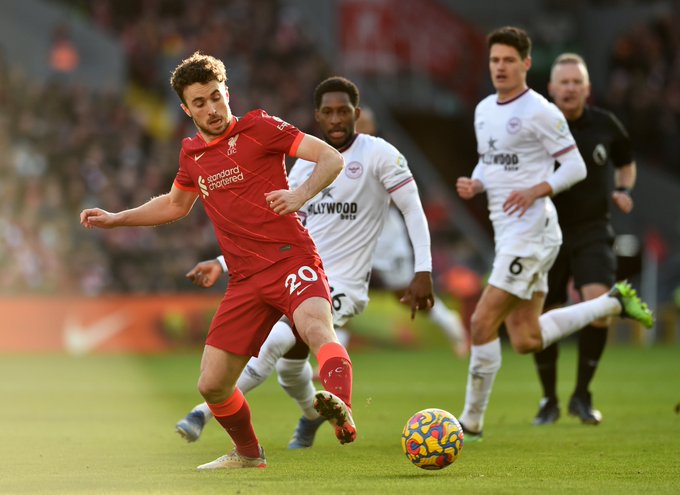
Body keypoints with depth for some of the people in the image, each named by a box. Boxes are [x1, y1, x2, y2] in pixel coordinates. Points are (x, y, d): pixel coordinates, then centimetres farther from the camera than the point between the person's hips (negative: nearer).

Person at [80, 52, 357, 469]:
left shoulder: (258, 127, -2)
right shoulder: (192, 153, 16)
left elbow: (332, 158, -8)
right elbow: (175, 204, 37)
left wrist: (300, 195, -26)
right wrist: (114, 219, 31)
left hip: (291, 259, -6)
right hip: (246, 279, 6)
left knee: (315, 325, -38)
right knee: (212, 385, 5)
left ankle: (342, 414, -61)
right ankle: (248, 454, 31)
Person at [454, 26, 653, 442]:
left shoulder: (540, 112, -10)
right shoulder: (484, 110, 14)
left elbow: (575, 167, -8)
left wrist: (536, 190, -23)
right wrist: (474, 184, 3)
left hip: (532, 231, -9)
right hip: (507, 233, 9)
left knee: (483, 323, -12)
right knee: (526, 341, 11)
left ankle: (472, 422, -2)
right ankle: (615, 302, 26)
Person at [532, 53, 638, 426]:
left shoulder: (605, 126, 1)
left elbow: (626, 163, 20)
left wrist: (624, 190, 1)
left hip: (592, 231, 0)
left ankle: (581, 395, -5)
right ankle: (549, 400, 24)